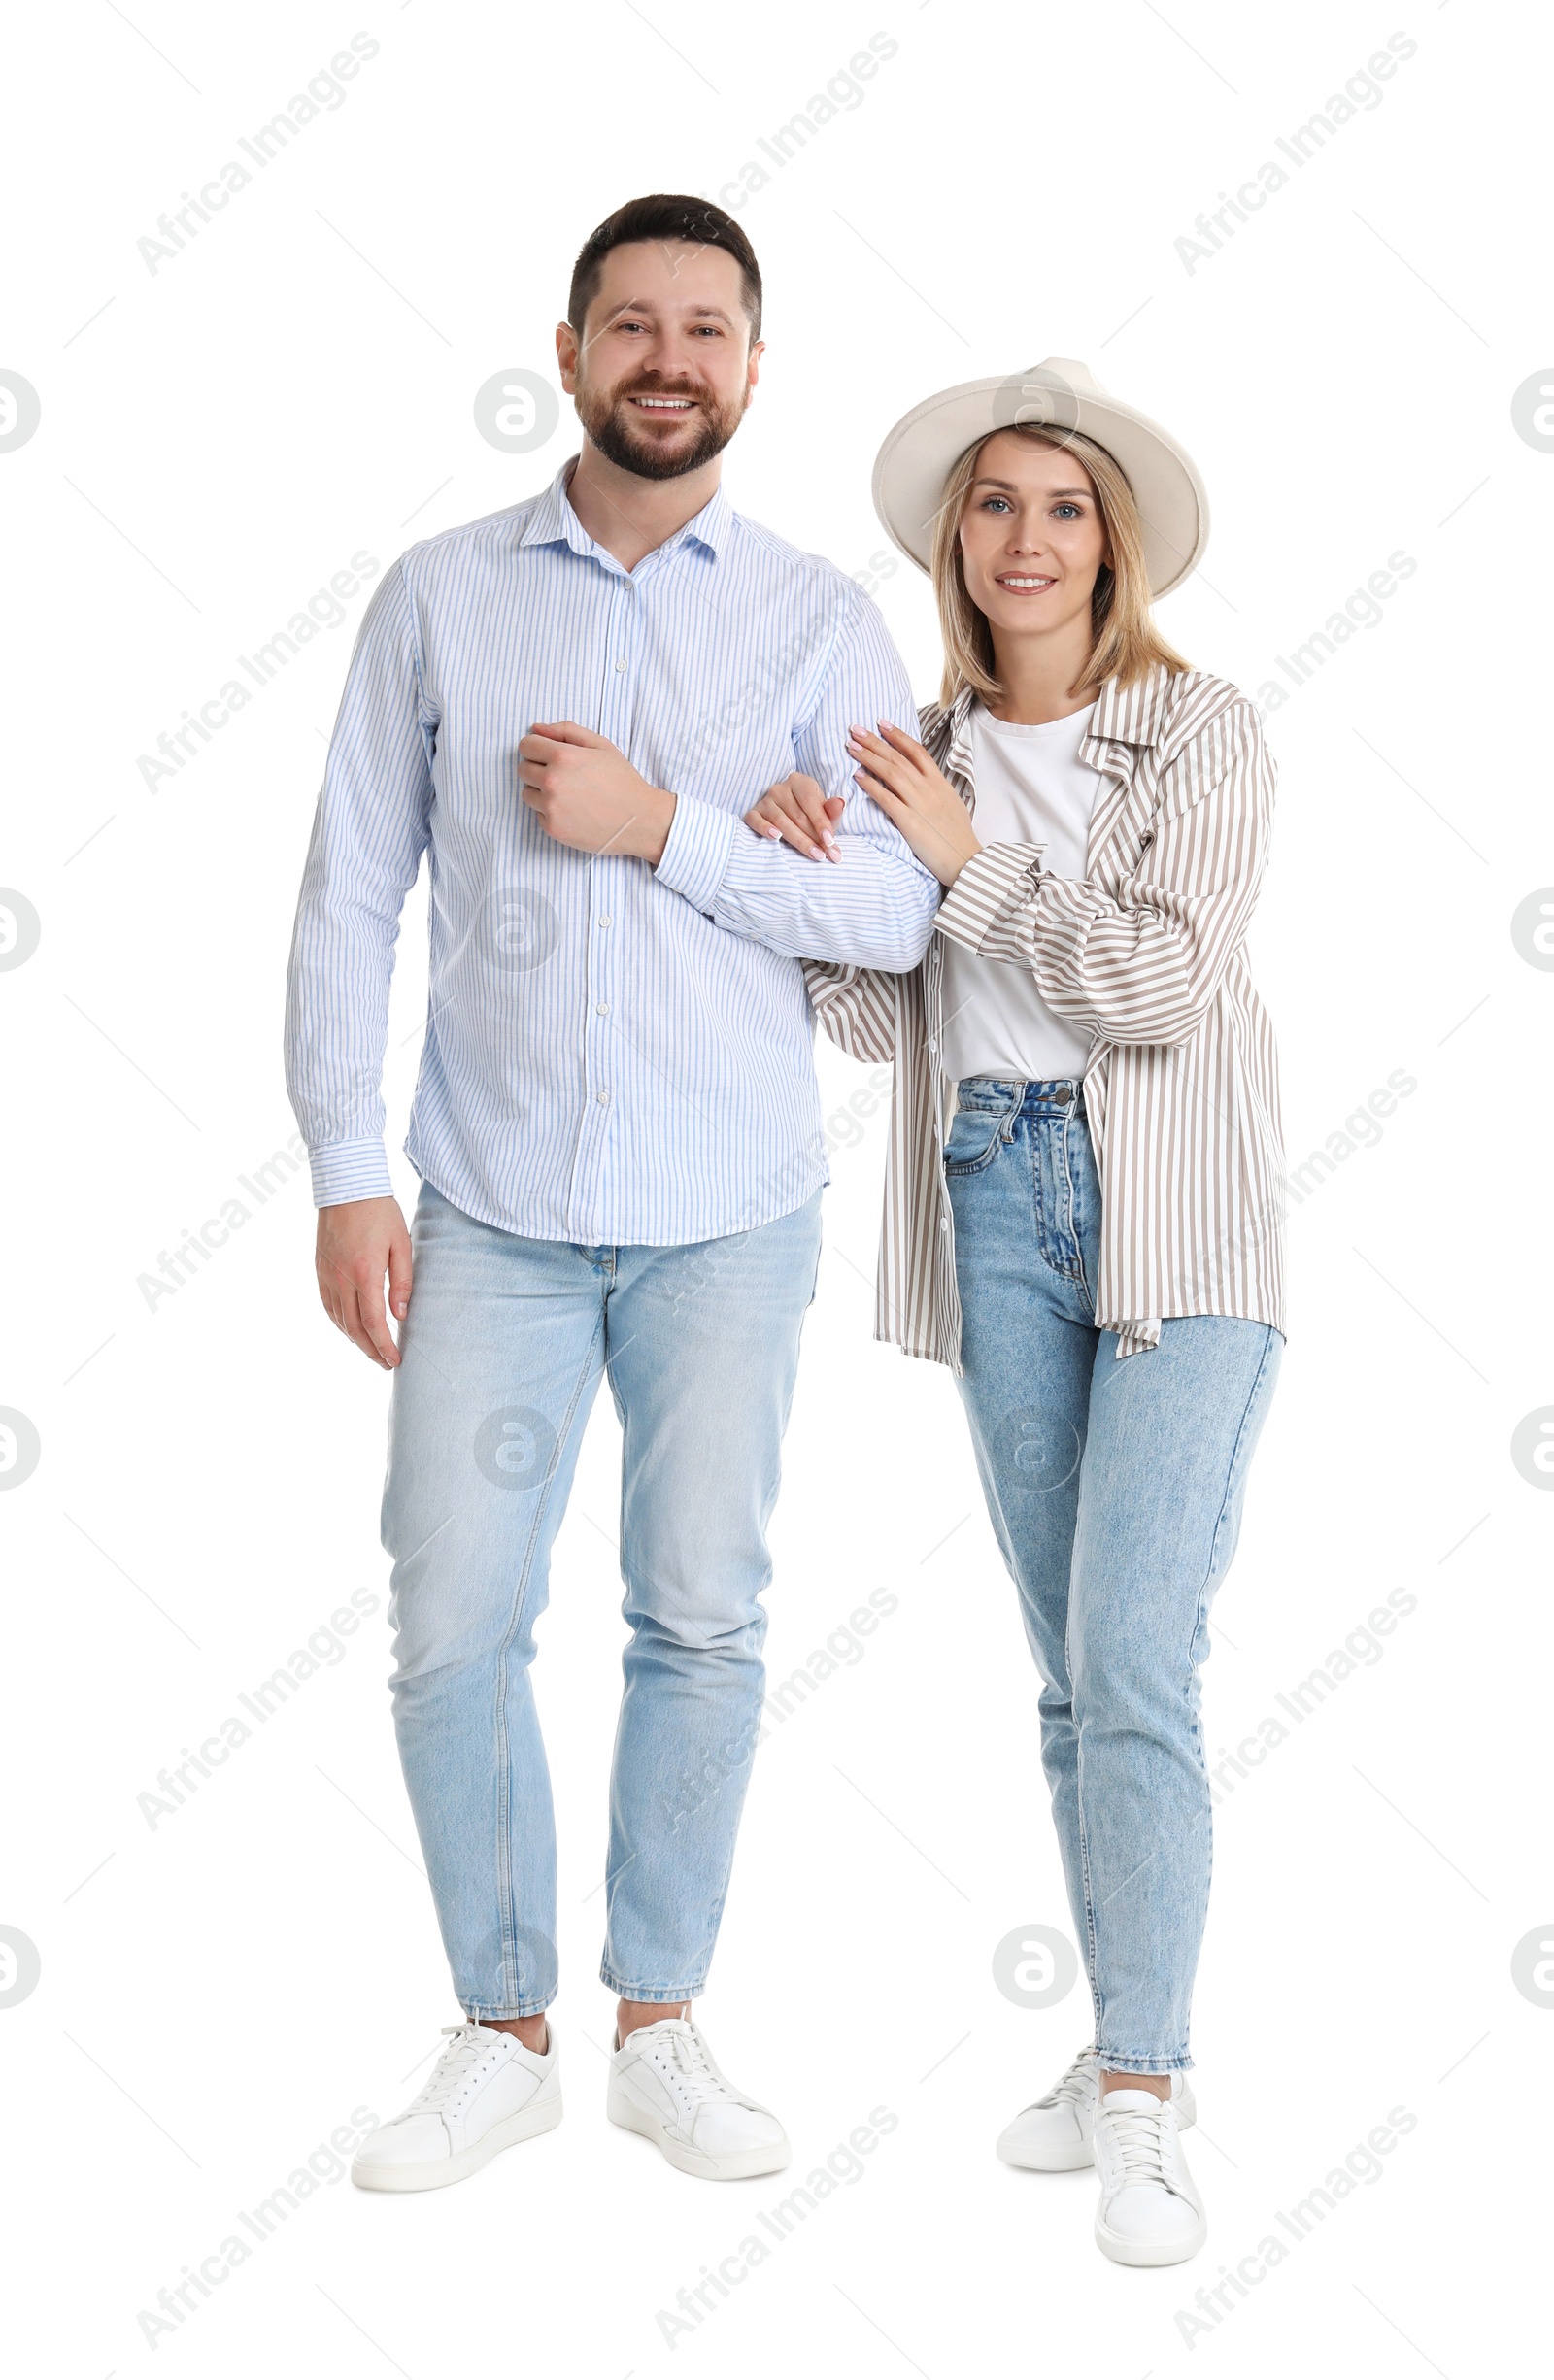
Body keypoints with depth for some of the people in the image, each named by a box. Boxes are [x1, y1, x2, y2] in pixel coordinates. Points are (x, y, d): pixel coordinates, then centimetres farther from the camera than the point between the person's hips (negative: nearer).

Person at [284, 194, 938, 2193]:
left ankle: (661, 2026, 22)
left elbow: (896, 910, -6)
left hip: (728, 1217, 0)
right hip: (495, 1208, 0)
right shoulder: (438, 600, 3)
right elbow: (351, 898, 3)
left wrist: (662, 826, -16)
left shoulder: (821, 622, 2)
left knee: (702, 1622, 6)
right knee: (453, 1630, 0)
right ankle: (503, 2036, 17)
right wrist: (346, 1178, -3)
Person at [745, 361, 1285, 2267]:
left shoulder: (1200, 730, -1)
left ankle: (1142, 2108, -6)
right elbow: (880, 1020, 7)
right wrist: (811, 871, -9)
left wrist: (972, 861, -11)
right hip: (997, 1204, 5)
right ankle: (1131, 2048, 20)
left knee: (1133, 1654, -12)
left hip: (1171, 1220, -5)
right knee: (1069, 1662, 9)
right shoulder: (929, 752, 12)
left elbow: (1171, 980, -12)